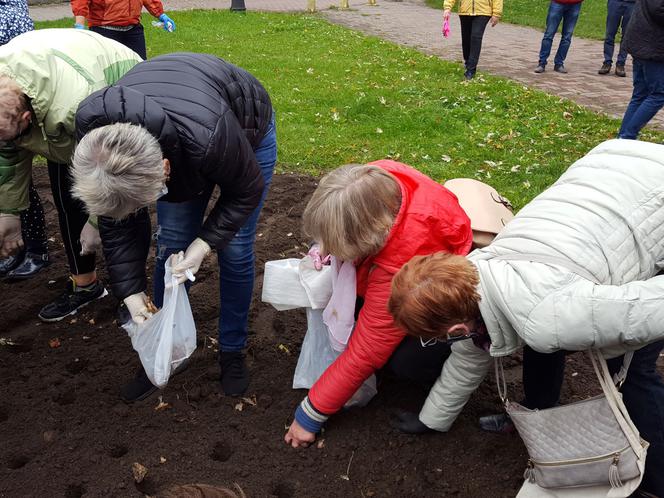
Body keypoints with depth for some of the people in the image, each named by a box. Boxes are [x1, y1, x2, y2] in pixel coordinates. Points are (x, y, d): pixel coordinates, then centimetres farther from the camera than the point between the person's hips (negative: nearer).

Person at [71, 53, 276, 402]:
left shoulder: (209, 137, -47)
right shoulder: (94, 138, -31)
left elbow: (247, 191, -25)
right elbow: (115, 222, -17)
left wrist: (206, 242, -29)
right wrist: (130, 291, -18)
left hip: (247, 129, -3)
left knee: (235, 251, -4)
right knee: (171, 247, -1)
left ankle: (232, 351, 17)